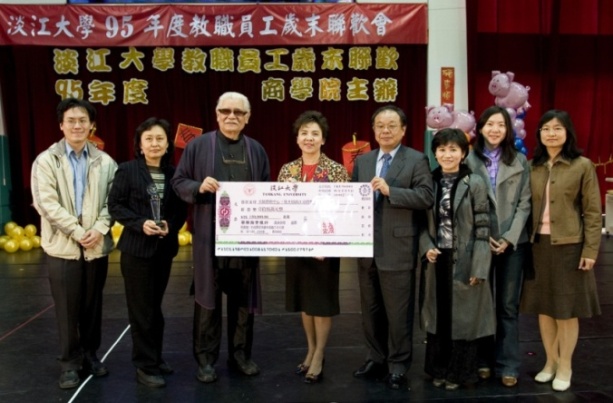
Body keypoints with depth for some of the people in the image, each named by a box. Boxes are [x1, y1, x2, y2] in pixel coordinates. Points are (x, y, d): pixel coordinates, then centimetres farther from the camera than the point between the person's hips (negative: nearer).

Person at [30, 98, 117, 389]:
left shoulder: (105, 162, 4)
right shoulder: (46, 161, -1)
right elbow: (46, 204, -9)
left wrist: (99, 229, -14)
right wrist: (78, 232, -14)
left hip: (97, 245, 2)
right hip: (62, 246, -2)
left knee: (92, 304, 12)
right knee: (67, 308, 6)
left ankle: (90, 353, 28)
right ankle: (69, 361, 19)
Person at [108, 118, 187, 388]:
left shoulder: (173, 173, 3)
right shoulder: (127, 170, -6)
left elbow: (182, 209, 5)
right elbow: (115, 206, -8)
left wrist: (171, 225, -14)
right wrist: (140, 224, -20)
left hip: (165, 248, 4)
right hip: (137, 248, -4)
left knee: (155, 307, 16)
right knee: (141, 309, 2)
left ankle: (155, 358, 29)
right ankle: (145, 366, 13)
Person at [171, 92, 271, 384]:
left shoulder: (256, 150, 10)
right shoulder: (198, 145, 2)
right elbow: (178, 182, 2)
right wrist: (199, 187, -17)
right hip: (210, 235, -2)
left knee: (243, 299, 11)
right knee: (208, 298, 5)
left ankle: (240, 353, 26)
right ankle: (206, 358, 18)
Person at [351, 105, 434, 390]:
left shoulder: (417, 160, -2)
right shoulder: (362, 161, 14)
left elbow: (426, 197, -13)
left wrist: (390, 190, -21)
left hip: (397, 250, -5)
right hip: (367, 248, 6)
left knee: (398, 312, 2)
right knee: (371, 310, 15)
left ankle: (398, 366, 15)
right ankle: (376, 360, 28)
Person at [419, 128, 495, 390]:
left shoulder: (475, 183, -6)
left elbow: (482, 228, -8)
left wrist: (478, 267, -12)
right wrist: (427, 247, -9)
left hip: (464, 262, -3)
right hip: (436, 261, 3)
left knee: (463, 317, 7)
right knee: (437, 316, 12)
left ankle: (459, 372, 23)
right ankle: (438, 369, 27)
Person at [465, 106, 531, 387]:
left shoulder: (520, 162, 7)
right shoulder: (469, 160, 2)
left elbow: (525, 203, 2)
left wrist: (510, 238, -9)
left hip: (513, 242, 1)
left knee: (508, 305, 4)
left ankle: (507, 365, 11)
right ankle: (483, 360, 17)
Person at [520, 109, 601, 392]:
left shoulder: (583, 166, -5)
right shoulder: (533, 168, 6)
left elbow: (593, 212, -5)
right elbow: (527, 208, 7)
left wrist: (590, 250, -9)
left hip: (568, 245, -4)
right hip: (538, 244, 4)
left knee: (567, 308, 6)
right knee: (543, 306, 11)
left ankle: (565, 366, 22)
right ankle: (550, 362, 28)